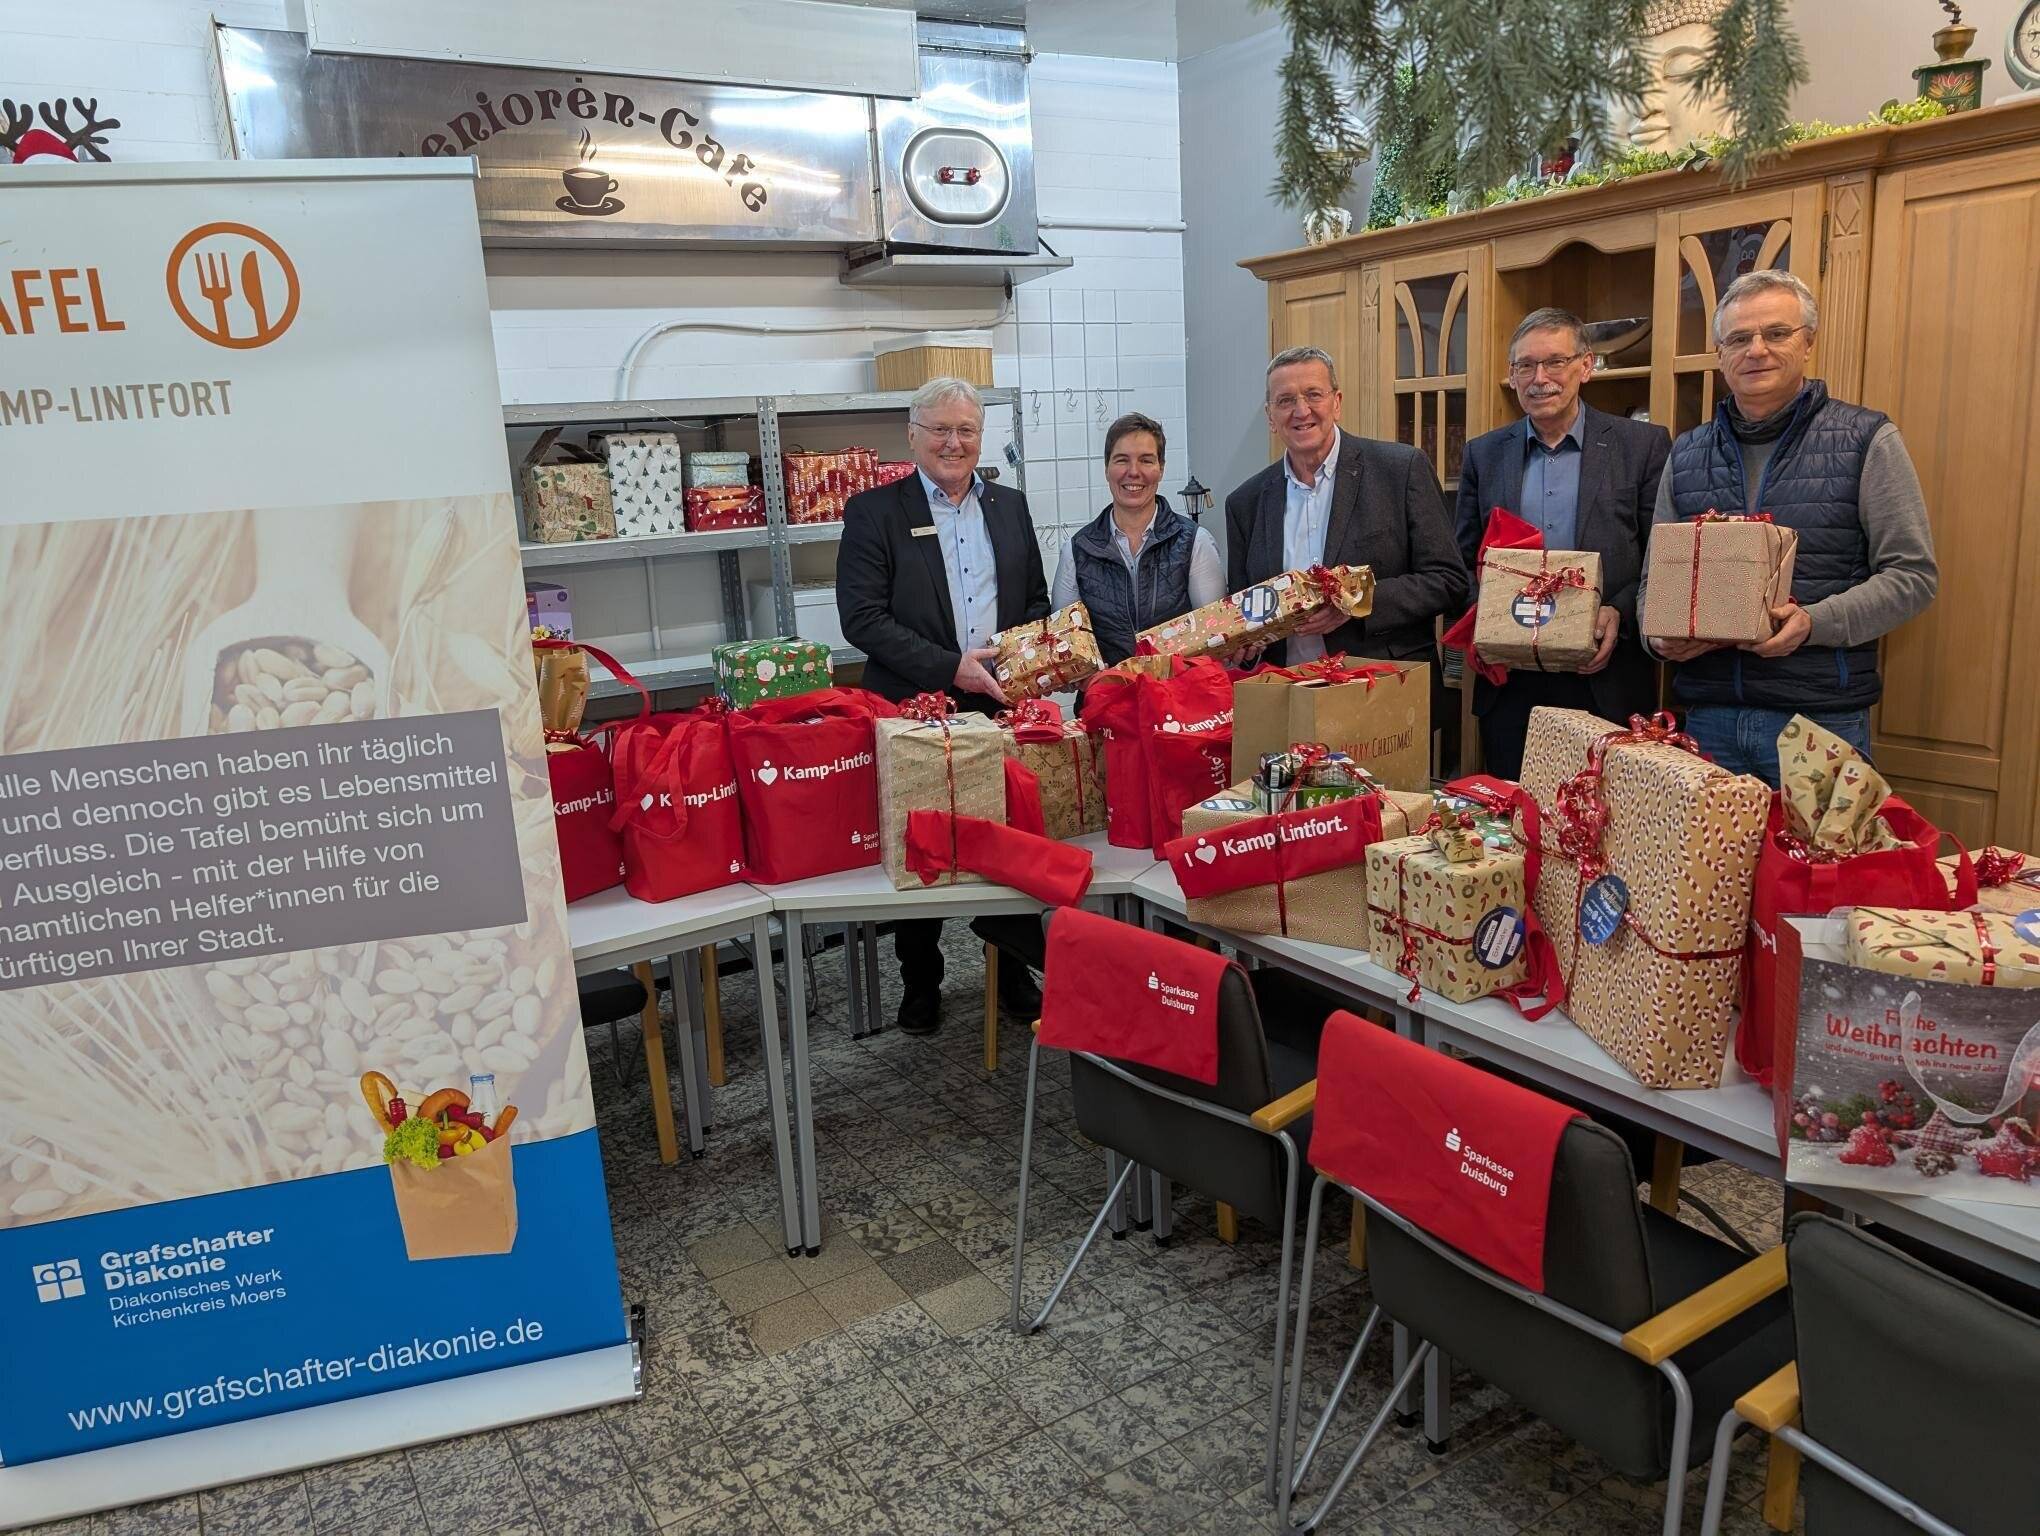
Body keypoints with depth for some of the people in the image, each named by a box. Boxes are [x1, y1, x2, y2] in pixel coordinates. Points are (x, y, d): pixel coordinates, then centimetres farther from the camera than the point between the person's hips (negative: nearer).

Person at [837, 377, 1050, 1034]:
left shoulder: (1009, 506, 13)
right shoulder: (874, 511, -2)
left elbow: (1037, 602, 19)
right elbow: (862, 617, -10)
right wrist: (952, 668, -17)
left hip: (1002, 706, 3)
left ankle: (1013, 972, 26)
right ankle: (920, 983, 24)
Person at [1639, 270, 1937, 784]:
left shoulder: (1866, 439, 1)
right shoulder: (1688, 454, 12)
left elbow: (1913, 574, -2)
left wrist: (1815, 622, -18)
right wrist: (1661, 633, -6)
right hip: (1708, 718, 3)